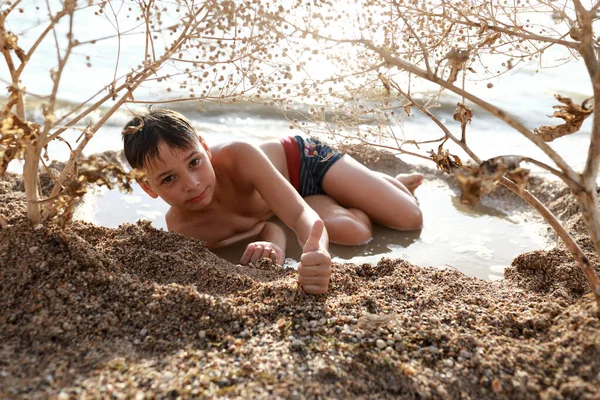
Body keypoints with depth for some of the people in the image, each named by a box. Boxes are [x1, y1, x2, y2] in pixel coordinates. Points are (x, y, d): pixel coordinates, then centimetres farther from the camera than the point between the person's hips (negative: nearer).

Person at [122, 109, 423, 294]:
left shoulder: (238, 156, -42)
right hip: (289, 191, 3)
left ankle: (391, 181, 33)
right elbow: (268, 226, -25)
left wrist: (317, 254, -70)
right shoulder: (180, 226, -31)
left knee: (409, 219, -2)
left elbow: (301, 215, -47)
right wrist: (274, 246, -50)